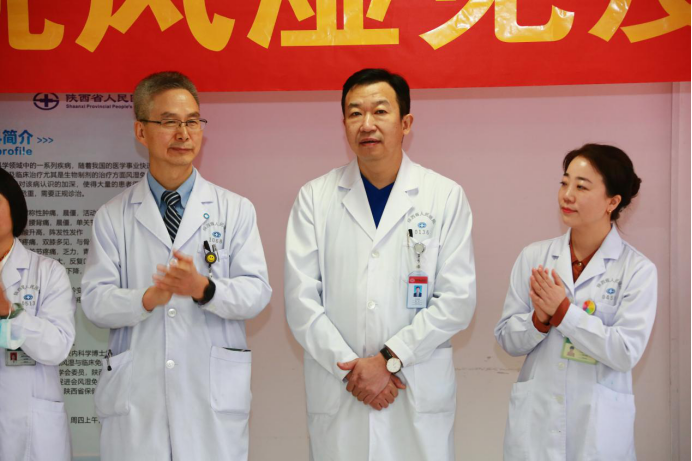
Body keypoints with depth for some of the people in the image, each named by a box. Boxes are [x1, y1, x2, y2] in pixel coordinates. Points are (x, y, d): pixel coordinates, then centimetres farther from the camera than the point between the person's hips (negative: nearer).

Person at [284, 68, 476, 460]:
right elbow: (301, 299, -1)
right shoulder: (314, 198, 4)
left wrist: (389, 358, -11)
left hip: (421, 396, 0)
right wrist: (352, 369, -9)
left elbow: (457, 298, -4)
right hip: (337, 395, 1)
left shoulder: (446, 197, 2)